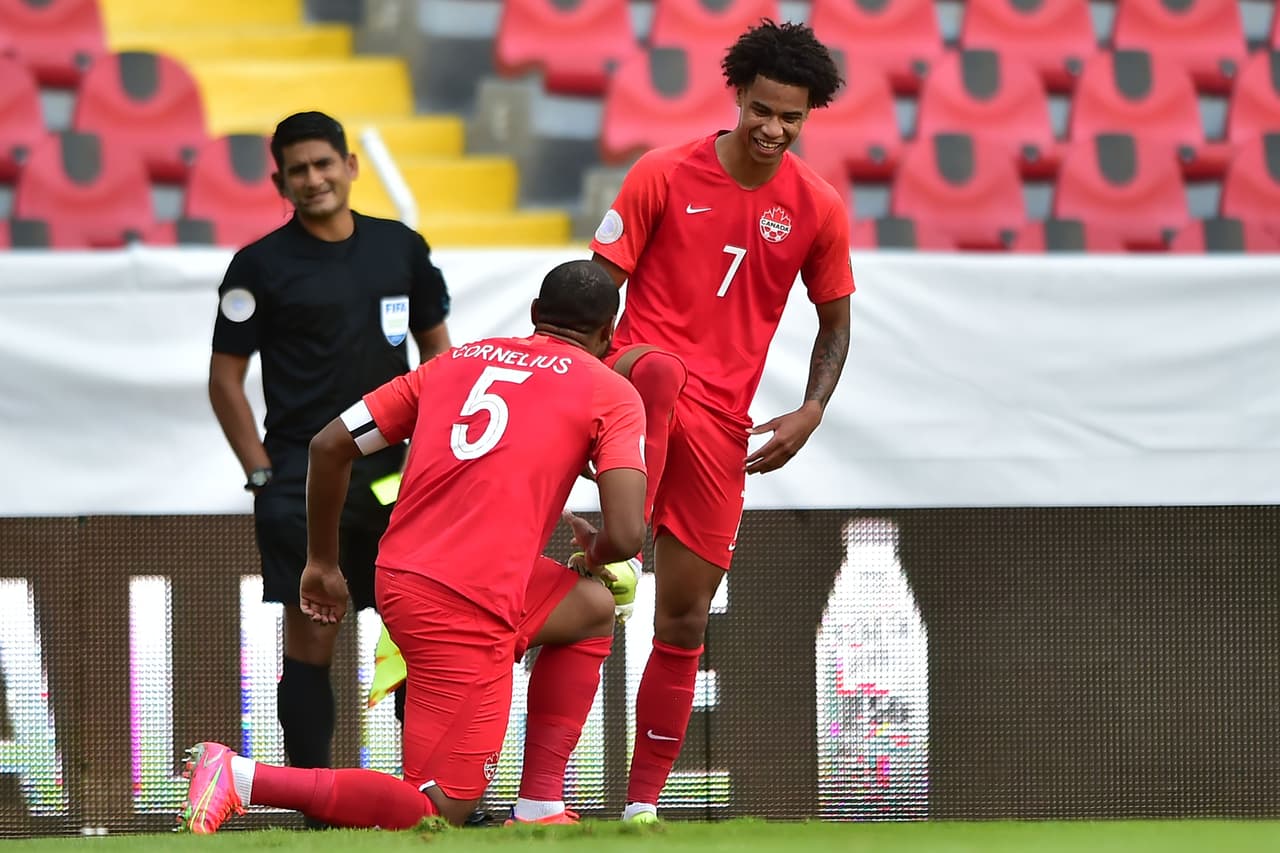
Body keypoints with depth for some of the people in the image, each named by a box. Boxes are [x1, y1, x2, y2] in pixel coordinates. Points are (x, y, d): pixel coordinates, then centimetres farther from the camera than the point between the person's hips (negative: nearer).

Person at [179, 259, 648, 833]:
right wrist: (595, 553, 15)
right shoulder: (611, 393, 2)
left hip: (400, 576, 7)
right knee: (438, 814, -6)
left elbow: (330, 445, 15)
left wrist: (322, 563, 26)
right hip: (468, 610, -7)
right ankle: (241, 778, -15)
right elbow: (625, 535, -10)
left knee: (593, 610, 29)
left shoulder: (455, 361, 18)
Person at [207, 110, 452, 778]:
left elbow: (436, 350, 17)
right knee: (311, 640, -5)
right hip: (302, 479, -4)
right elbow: (225, 378, 0)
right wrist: (262, 474, -7)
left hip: (391, 471, 4)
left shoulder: (401, 248, 9)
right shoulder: (260, 265, -2)